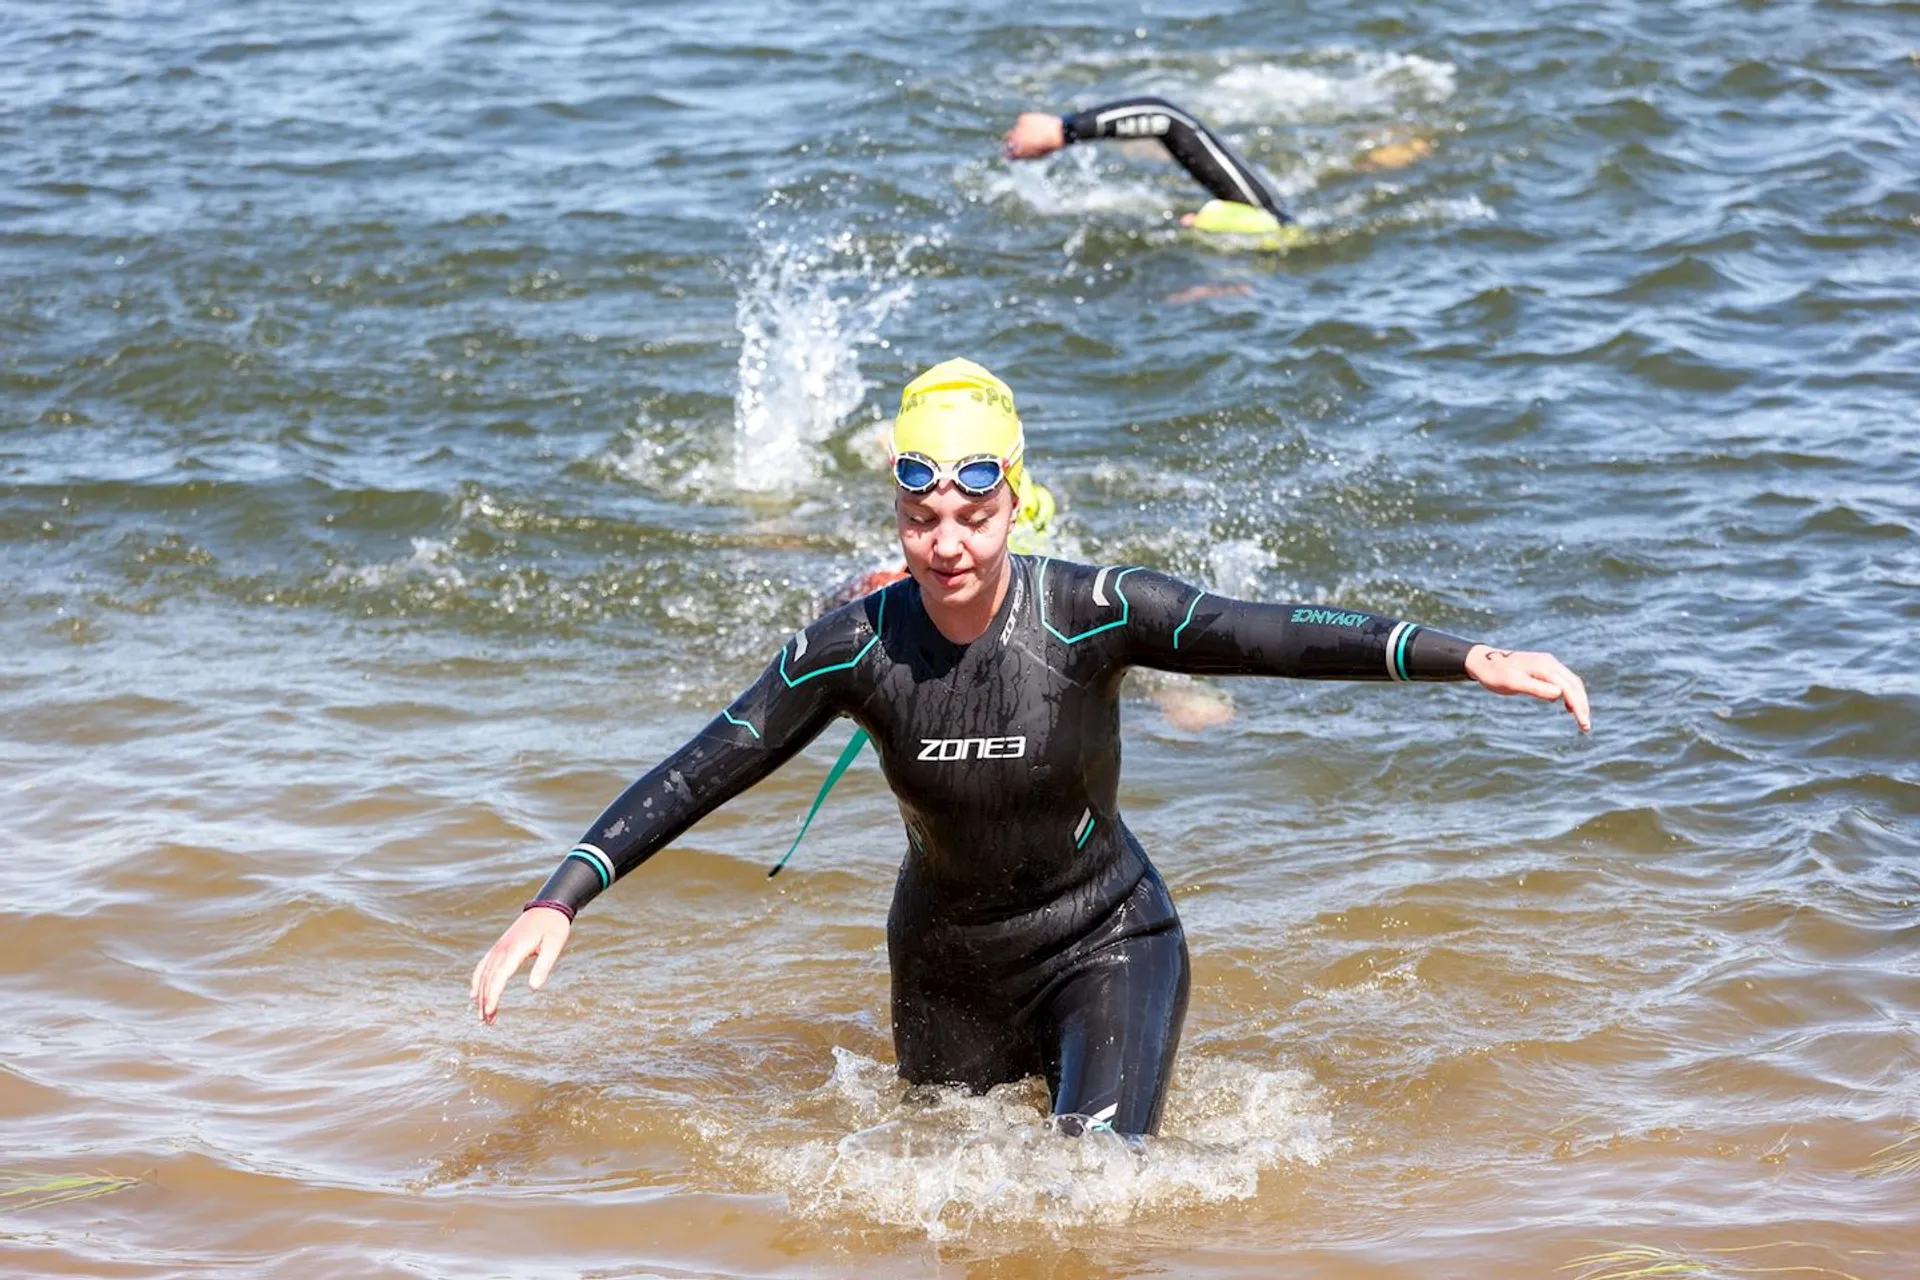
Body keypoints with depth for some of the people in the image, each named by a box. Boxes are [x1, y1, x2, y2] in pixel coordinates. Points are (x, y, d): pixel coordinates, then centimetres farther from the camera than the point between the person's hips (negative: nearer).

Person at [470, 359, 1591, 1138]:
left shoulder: (1090, 613, -23)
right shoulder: (857, 648, -18)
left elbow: (1268, 636, -32)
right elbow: (699, 774, -16)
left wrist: (1466, 658, -42)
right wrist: (561, 901, -24)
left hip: (1106, 943, -2)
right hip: (947, 957, 3)